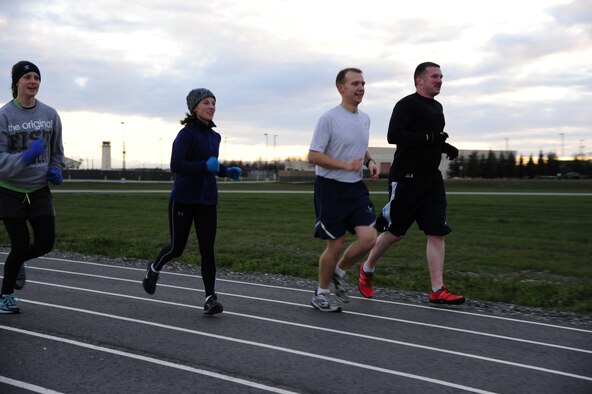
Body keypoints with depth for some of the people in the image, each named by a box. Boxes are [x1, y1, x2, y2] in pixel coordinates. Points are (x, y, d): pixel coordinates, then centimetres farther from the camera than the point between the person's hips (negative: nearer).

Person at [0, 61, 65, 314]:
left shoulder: (50, 114, 2)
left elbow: (56, 150, 17)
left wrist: (55, 169, -1)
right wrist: (26, 157, -30)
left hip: (40, 190, 4)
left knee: (45, 243, -3)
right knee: (21, 245, -2)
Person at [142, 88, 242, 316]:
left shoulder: (214, 137, 11)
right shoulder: (187, 133, -10)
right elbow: (175, 165, -20)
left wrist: (227, 172, 7)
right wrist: (205, 166, -26)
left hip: (207, 200, 5)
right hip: (183, 200, -5)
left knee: (207, 249, -3)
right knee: (177, 248, 5)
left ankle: (210, 298, -2)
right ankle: (154, 268, 36)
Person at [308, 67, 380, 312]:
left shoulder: (365, 119, 10)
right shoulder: (329, 118, -13)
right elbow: (313, 156, -14)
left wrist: (369, 161, 4)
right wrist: (346, 165, -22)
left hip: (356, 187, 6)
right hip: (331, 188, -6)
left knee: (369, 238, -8)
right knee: (336, 244, 0)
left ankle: (339, 272, 19)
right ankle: (321, 293, 22)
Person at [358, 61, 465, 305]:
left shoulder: (437, 107, 17)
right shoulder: (407, 104, -10)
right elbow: (393, 135, -23)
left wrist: (446, 147, 9)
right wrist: (429, 137, -25)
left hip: (431, 178, 8)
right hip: (406, 178, -8)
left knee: (437, 232, -1)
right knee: (395, 232, 2)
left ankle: (438, 291, 1)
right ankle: (367, 270, 27)